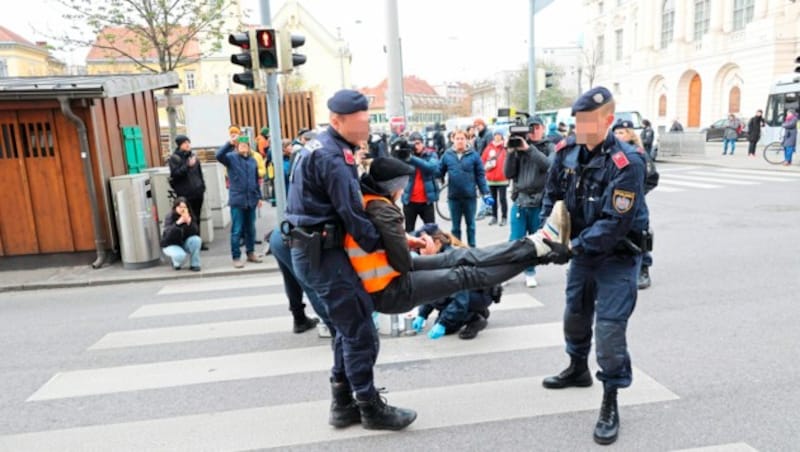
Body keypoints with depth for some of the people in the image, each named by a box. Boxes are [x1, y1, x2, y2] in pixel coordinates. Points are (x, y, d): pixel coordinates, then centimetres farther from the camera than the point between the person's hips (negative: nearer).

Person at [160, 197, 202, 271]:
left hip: (184, 244, 3)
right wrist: (178, 223, -40)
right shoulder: (170, 217, -17)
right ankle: (176, 263, 6)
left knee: (196, 239, -27)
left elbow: (196, 233, -19)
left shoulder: (189, 216, -9)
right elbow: (168, 235, -30)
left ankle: (194, 264, -10)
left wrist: (189, 222, -34)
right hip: (171, 245, -3)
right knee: (180, 255, -34)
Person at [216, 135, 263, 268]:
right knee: (237, 230, -1)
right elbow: (219, 156, -21)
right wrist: (229, 143, -31)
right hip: (237, 199, -4)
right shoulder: (231, 157, 0)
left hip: (251, 199, 4)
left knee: (250, 229, 13)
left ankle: (251, 253, 26)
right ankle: (236, 257, 6)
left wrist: (259, 196, 15)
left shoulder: (252, 160, 11)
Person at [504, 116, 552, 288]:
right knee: (515, 240, 0)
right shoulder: (519, 147, 5)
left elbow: (549, 165, -17)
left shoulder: (549, 147, 4)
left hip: (540, 202, 0)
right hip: (519, 200, 0)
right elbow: (508, 174, 0)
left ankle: (530, 273, 23)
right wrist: (511, 152, -11)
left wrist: (529, 148, -21)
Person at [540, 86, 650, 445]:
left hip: (618, 256, -6)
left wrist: (574, 247, -28)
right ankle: (578, 369, 46)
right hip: (582, 250, 7)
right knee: (575, 313, 20)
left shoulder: (626, 162, -26)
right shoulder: (567, 151, -7)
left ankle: (610, 403, 8)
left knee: (609, 326, -8)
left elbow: (615, 224, -29)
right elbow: (552, 194, 5)